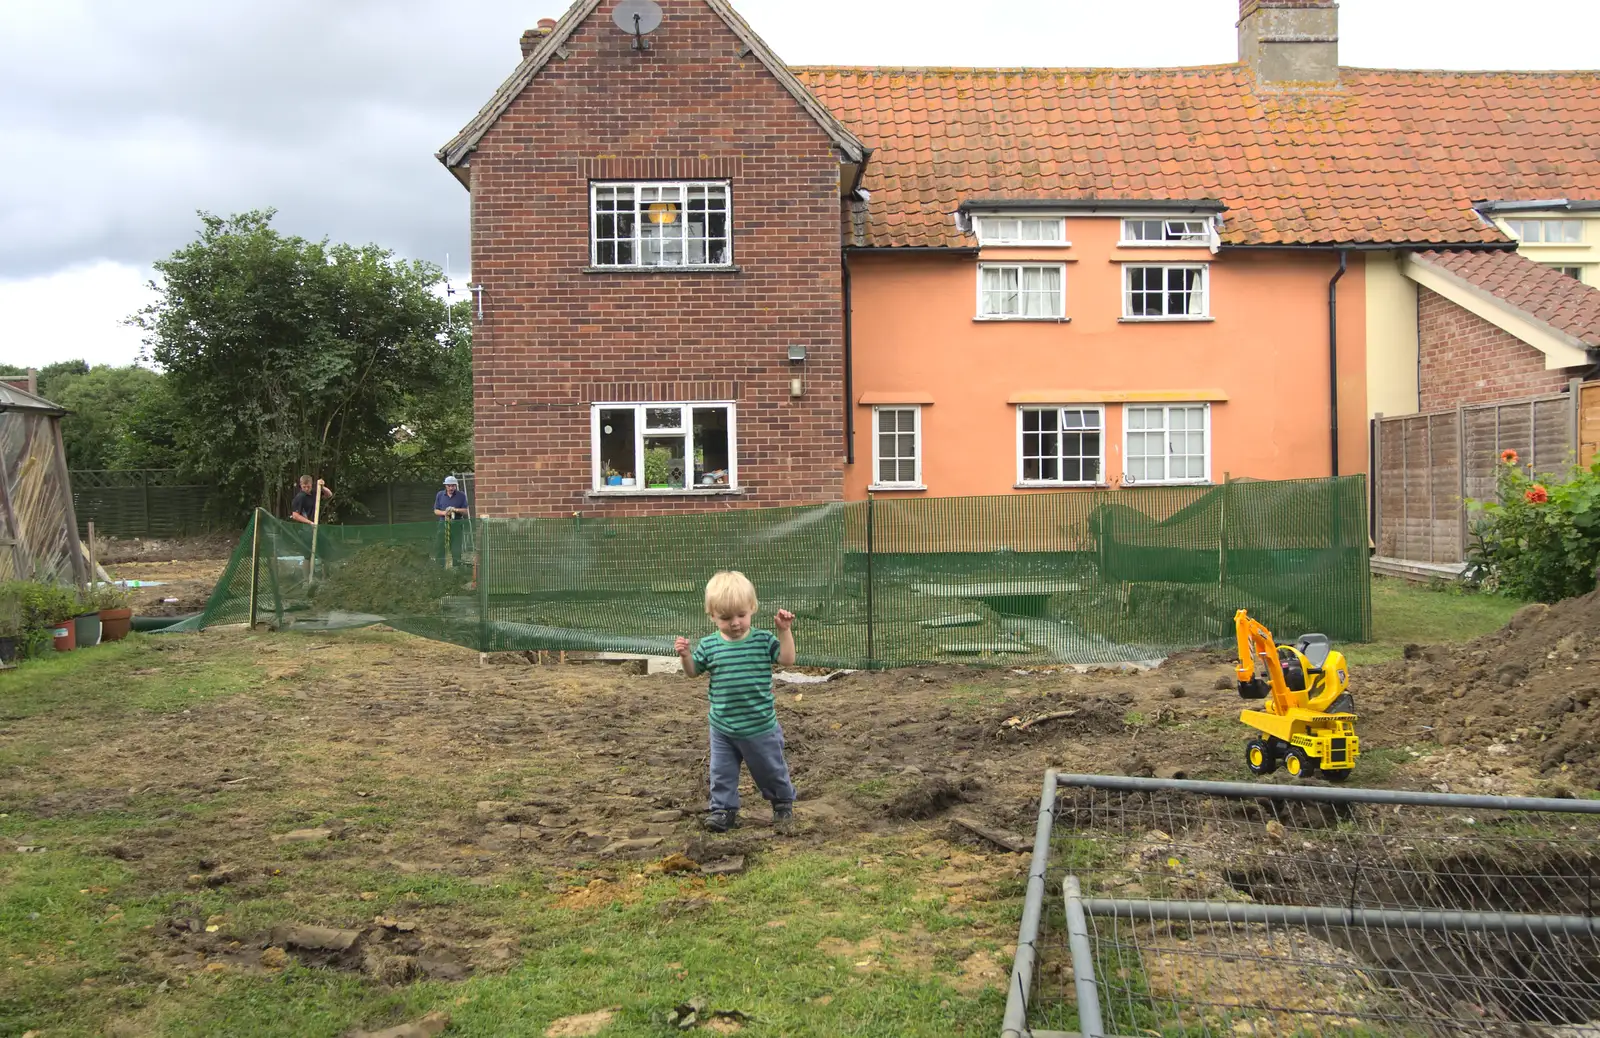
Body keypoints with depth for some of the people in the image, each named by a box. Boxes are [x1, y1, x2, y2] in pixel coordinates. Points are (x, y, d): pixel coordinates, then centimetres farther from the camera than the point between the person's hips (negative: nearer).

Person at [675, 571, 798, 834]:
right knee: (722, 773, 9)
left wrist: (785, 631, -21)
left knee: (770, 770, 14)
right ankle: (724, 810, 25)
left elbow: (787, 660, -13)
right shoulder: (708, 645, -4)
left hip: (760, 727, -1)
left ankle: (783, 805, 35)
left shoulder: (763, 641, -9)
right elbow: (693, 671, 5)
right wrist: (685, 655, -14)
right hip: (722, 728, 1)